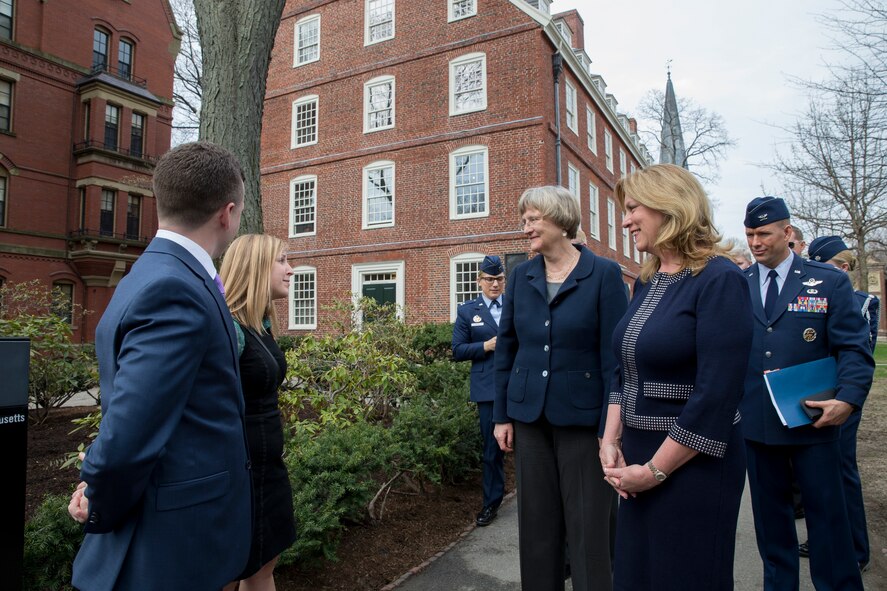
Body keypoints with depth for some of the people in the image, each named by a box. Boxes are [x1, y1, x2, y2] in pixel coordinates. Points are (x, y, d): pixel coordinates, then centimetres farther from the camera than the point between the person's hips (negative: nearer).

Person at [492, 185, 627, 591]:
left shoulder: (604, 274, -8)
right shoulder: (521, 276, 4)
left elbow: (615, 356, -9)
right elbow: (505, 348, 8)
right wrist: (501, 415, 6)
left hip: (582, 417, -4)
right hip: (529, 416, 4)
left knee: (588, 526, 8)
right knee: (536, 522, 15)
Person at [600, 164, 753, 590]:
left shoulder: (719, 280, -16)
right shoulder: (646, 282, 7)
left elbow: (716, 395, -21)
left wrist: (655, 470, -15)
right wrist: (611, 442, 2)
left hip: (692, 466, -7)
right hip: (637, 460, 7)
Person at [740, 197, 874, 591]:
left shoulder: (829, 281, 0)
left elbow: (854, 348, -4)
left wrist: (848, 398, -19)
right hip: (754, 422, 2)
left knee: (827, 515, 8)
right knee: (769, 515, 15)